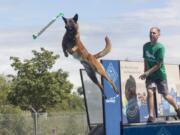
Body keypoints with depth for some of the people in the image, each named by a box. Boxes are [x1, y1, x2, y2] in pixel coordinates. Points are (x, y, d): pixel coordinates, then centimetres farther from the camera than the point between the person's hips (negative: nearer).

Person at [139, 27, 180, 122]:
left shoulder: (160, 47, -19)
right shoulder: (146, 46, -2)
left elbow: (158, 65, -19)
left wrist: (147, 73, -22)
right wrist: (145, 73, 1)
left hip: (160, 74, -3)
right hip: (149, 75, 3)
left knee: (165, 96, 6)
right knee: (150, 92, -16)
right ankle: (151, 116, -13)